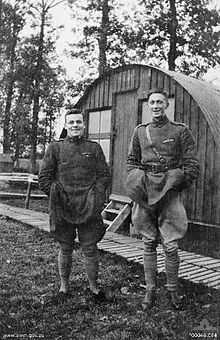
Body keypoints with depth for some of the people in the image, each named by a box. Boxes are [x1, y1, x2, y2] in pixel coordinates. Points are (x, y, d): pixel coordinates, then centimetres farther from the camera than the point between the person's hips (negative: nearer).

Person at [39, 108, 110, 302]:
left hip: (88, 209, 0)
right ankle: (64, 285, 31)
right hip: (63, 209, 0)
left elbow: (104, 175, 6)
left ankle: (93, 286, 25)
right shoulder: (55, 148, 5)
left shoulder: (94, 148, 8)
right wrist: (57, 196, -3)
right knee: (65, 249, 13)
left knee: (90, 249, 6)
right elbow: (44, 178, 4)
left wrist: (95, 197, -6)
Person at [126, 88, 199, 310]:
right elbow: (131, 161, 17)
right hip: (145, 195, 3)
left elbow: (191, 165, 1)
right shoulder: (140, 131, 11)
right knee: (149, 244, 9)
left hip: (169, 194, -2)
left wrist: (176, 185, -7)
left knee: (171, 246, -1)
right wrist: (136, 183, 2)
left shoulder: (180, 131, 2)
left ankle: (173, 290, 20)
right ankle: (150, 290, 22)